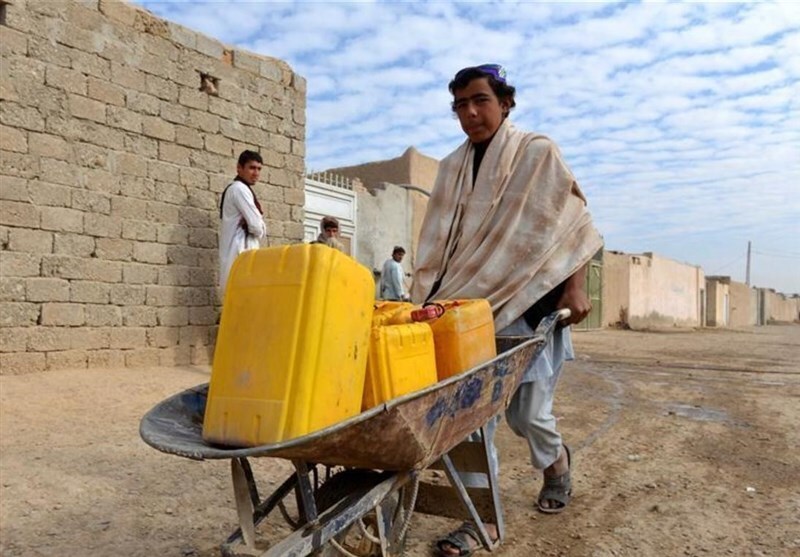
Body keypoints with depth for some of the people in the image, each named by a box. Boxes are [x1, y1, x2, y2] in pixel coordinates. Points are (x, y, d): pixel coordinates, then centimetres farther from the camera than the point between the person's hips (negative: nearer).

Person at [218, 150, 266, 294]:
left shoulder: (233, 189, 23)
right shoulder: (240, 189, -7)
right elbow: (257, 227, -13)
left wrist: (254, 227, 3)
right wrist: (261, 229, 7)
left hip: (238, 255, 10)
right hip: (241, 256, -10)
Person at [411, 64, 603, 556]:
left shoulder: (537, 152, 0)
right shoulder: (453, 168, 11)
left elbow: (573, 223, -2)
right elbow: (438, 243, 11)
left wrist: (574, 288, -12)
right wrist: (426, 301, 3)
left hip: (530, 305, -3)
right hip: (471, 308, 4)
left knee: (526, 410, 1)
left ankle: (556, 459, 36)